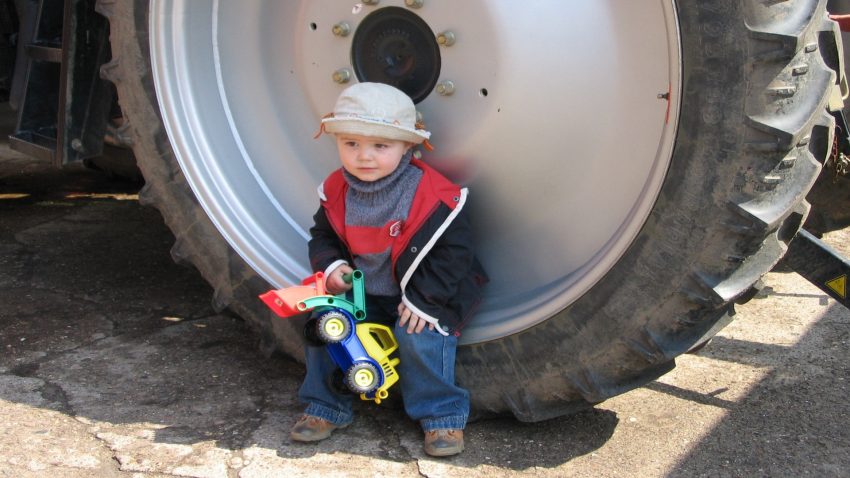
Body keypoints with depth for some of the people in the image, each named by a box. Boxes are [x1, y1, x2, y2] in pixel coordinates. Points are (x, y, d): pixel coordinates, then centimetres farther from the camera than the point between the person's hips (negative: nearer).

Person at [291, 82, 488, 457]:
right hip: (362, 291, 5)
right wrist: (331, 265, -12)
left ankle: (442, 416, -4)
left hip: (425, 295, -5)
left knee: (418, 338, -27)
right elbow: (323, 236, 9)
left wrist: (423, 300, -22)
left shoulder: (434, 196, -23)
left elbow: (453, 253, -19)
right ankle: (326, 406, 9)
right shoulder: (337, 191, -6)